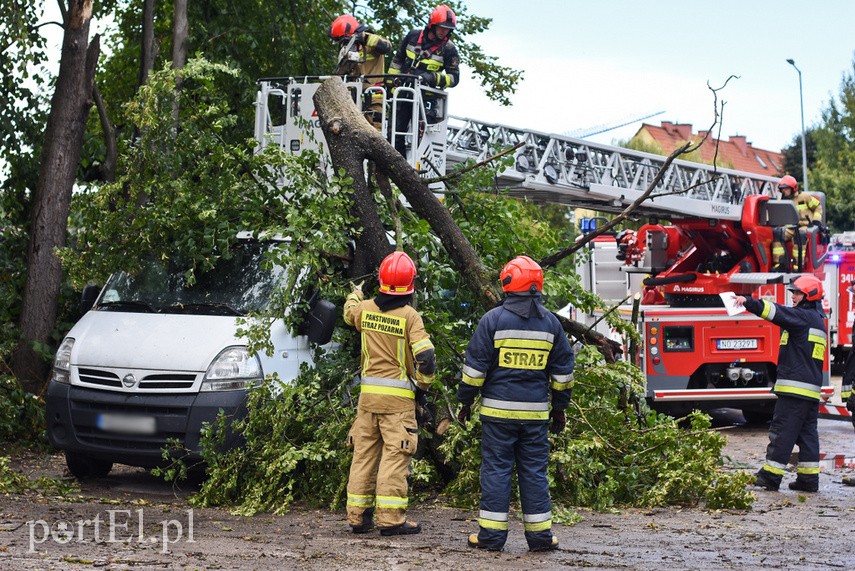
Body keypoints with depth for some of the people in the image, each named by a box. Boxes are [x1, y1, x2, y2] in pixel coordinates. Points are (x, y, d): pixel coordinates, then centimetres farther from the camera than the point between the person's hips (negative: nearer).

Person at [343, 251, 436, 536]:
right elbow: (425, 356, -16)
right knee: (395, 455, -3)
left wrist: (355, 294, 51)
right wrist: (424, 383, 4)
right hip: (398, 395, -5)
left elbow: (349, 312, 28)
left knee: (364, 453, 11)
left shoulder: (365, 309, 3)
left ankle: (358, 516, 15)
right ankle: (391, 519, -6)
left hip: (368, 393, 5)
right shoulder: (410, 316, -11)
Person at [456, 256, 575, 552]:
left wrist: (465, 401, 5)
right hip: (536, 411, 3)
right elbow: (562, 371, 12)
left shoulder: (493, 319, -5)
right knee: (534, 471, 8)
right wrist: (559, 407, 20)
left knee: (496, 469, 2)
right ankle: (539, 534, 10)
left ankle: (492, 534, 3)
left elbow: (475, 366, -5)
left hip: (498, 410, -3)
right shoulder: (551, 322, 7)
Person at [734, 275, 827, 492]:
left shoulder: (804, 316, -10)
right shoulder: (817, 320, 21)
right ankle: (809, 478, 9)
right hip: (812, 389, 10)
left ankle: (770, 476, -6)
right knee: (807, 432, 9)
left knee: (782, 430, -7)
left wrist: (749, 302, -33)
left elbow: (778, 312, -24)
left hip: (794, 387, -10)